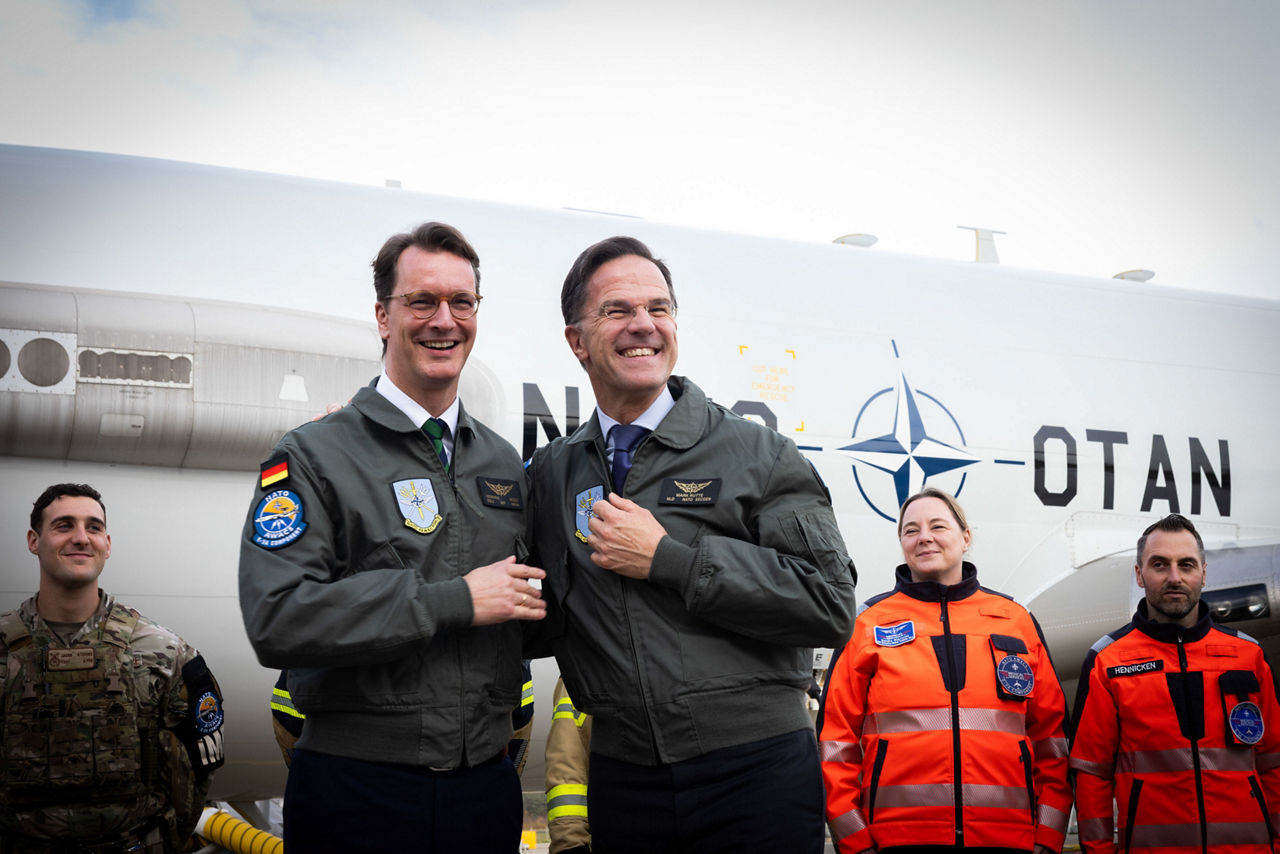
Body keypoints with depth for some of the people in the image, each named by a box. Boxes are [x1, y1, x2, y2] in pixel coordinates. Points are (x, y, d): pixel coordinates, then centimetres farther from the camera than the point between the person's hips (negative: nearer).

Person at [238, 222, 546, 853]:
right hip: (357, 796, -4)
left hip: (487, 786, 5)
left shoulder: (502, 463, 13)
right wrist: (455, 601, -19)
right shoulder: (314, 456, -5)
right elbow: (277, 620, -19)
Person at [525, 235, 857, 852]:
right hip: (623, 779, 3)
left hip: (757, 776, -2)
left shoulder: (758, 454, -2)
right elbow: (541, 623, 17)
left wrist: (668, 558, -13)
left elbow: (830, 603, -11)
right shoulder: (551, 473, 9)